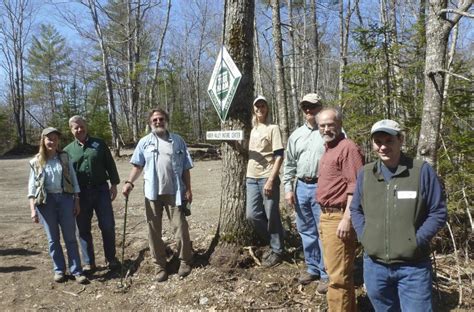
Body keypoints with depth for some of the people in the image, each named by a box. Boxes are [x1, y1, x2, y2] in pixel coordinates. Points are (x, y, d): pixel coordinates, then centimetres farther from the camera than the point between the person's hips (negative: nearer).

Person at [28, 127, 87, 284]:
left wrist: (77, 201, 2)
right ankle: (59, 270, 22)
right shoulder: (36, 162, 2)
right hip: (45, 201, 0)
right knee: (53, 238, 9)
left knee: (70, 237, 3)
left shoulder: (65, 157, 3)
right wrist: (33, 209, -5)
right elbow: (32, 187, 1)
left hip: (65, 198, 0)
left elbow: (74, 180, 6)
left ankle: (76, 271, 10)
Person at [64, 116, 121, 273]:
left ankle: (111, 258, 19)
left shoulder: (99, 144, 5)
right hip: (80, 194, 1)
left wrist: (114, 184, -1)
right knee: (84, 229, 7)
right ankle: (89, 263, 21)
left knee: (108, 226, 1)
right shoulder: (68, 150, 7)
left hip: (101, 190, -1)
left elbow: (110, 164, 6)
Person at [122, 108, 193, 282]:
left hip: (174, 191, -1)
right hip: (152, 192, 1)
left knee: (180, 227, 2)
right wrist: (129, 182, -13)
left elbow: (185, 168, 5)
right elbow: (138, 165, 4)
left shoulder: (177, 141, 6)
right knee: (154, 230, 7)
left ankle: (185, 261, 20)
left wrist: (188, 189, 0)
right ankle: (160, 265, 20)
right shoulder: (144, 142, 6)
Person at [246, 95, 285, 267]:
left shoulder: (273, 129, -4)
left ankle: (277, 250, 17)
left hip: (267, 178, -6)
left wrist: (271, 180, -18)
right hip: (252, 179, 7)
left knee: (271, 216, 0)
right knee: (252, 215, 5)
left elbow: (279, 156, -11)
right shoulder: (253, 130, 17)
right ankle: (272, 242, 25)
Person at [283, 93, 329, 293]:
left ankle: (326, 274, 13)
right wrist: (288, 188, 8)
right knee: (306, 231, 15)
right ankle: (312, 268, 30)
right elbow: (289, 164, 15)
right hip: (301, 187, 6)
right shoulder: (296, 135, 12)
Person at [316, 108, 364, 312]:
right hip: (326, 216, 11)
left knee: (338, 274, -4)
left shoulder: (348, 148, -14)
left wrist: (347, 219, -25)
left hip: (339, 218, -11)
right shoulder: (328, 149, 17)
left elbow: (354, 187, -21)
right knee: (336, 270, 21)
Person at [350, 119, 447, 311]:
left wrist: (416, 241, -13)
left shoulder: (422, 171, -8)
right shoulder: (365, 174, 2)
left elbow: (438, 213, -4)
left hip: (413, 267, -3)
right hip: (374, 265, 4)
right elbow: (355, 209, 14)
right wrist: (364, 236, -1)